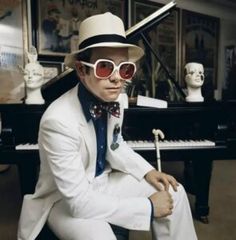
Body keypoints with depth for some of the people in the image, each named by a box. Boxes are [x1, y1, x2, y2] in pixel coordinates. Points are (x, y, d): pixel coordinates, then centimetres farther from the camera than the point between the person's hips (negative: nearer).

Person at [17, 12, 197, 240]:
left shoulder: (112, 102, -11)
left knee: (173, 193, 0)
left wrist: (148, 172, -4)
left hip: (102, 180, 6)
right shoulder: (59, 120, -33)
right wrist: (148, 207, -23)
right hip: (65, 199, -6)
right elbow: (80, 202, -30)